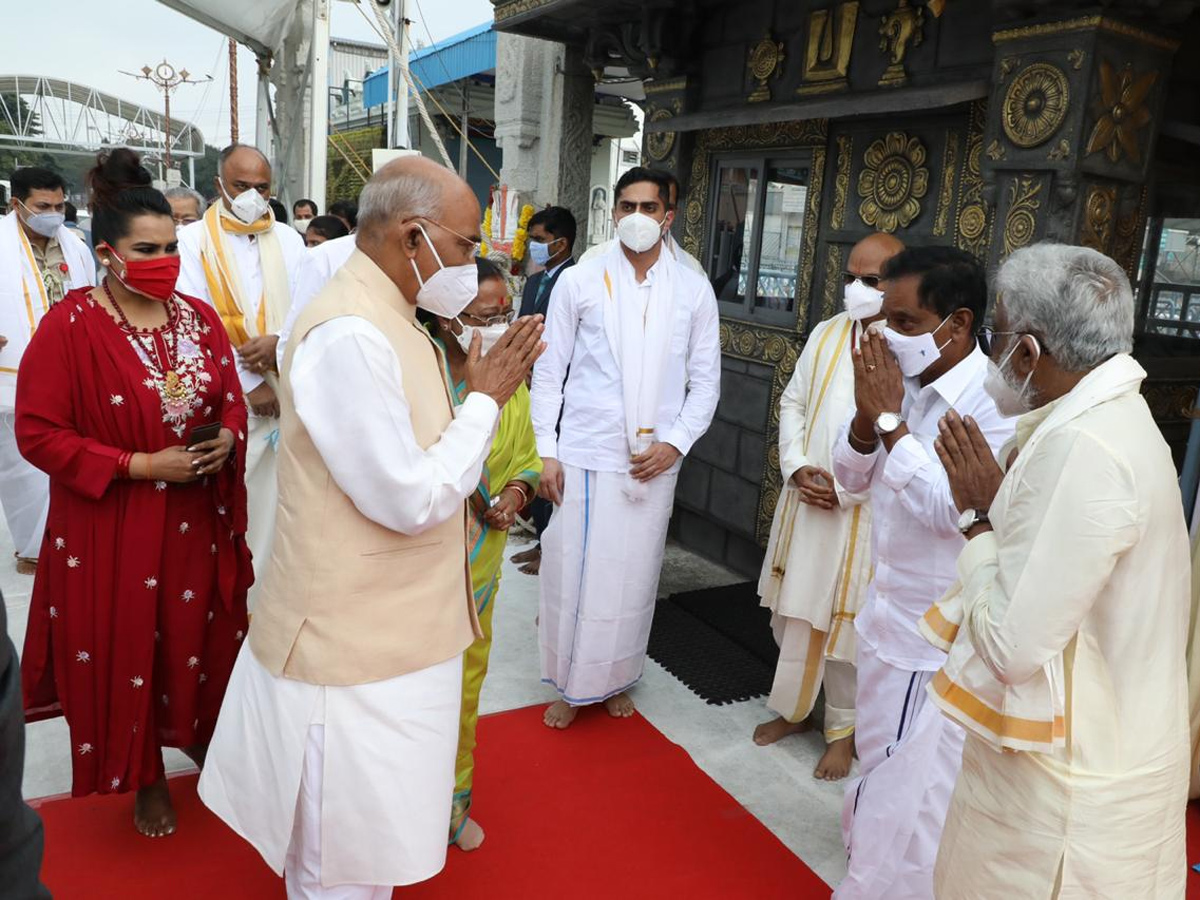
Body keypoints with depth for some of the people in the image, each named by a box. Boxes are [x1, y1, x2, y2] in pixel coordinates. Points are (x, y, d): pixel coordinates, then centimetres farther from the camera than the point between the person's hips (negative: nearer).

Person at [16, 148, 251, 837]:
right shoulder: (70, 326, -13)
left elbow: (232, 400, 12)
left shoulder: (199, 317, 3)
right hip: (112, 526, -4)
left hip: (198, 518, 4)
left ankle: (204, 742, 38)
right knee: (126, 646, 11)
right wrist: (142, 464, -19)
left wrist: (226, 439, -10)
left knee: (201, 635, 14)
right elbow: (39, 433, -13)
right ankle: (145, 777, 32)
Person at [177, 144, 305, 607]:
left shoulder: (289, 240, 10)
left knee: (274, 502, 7)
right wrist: (248, 383, -11)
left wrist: (281, 342, -16)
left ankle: (267, 592, 19)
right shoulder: (193, 240, -1)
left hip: (287, 396, 3)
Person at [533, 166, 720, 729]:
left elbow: (705, 380, 7)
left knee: (634, 577, 11)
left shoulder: (693, 292, 4)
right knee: (572, 573, 5)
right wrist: (546, 451, -4)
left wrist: (676, 442, -7)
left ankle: (616, 679, 32)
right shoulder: (579, 282, 0)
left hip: (654, 461, 1)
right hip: (584, 455, -1)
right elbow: (549, 370, 1)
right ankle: (570, 683, 25)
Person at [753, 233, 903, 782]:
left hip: (863, 514, -5)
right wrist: (796, 466, -4)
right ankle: (793, 707, 37)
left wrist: (845, 488, -18)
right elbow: (793, 402, 11)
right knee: (793, 613, 16)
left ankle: (843, 728, 28)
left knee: (844, 622, 6)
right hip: (804, 502, 6)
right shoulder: (826, 334, 5)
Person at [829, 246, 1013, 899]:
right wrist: (868, 411, -13)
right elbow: (852, 476, 5)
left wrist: (890, 417, -24)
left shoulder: (995, 403, -21)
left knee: (913, 798, 5)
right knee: (877, 772, 26)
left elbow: (951, 510, -28)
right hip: (885, 616, 8)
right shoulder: (905, 380, 0)